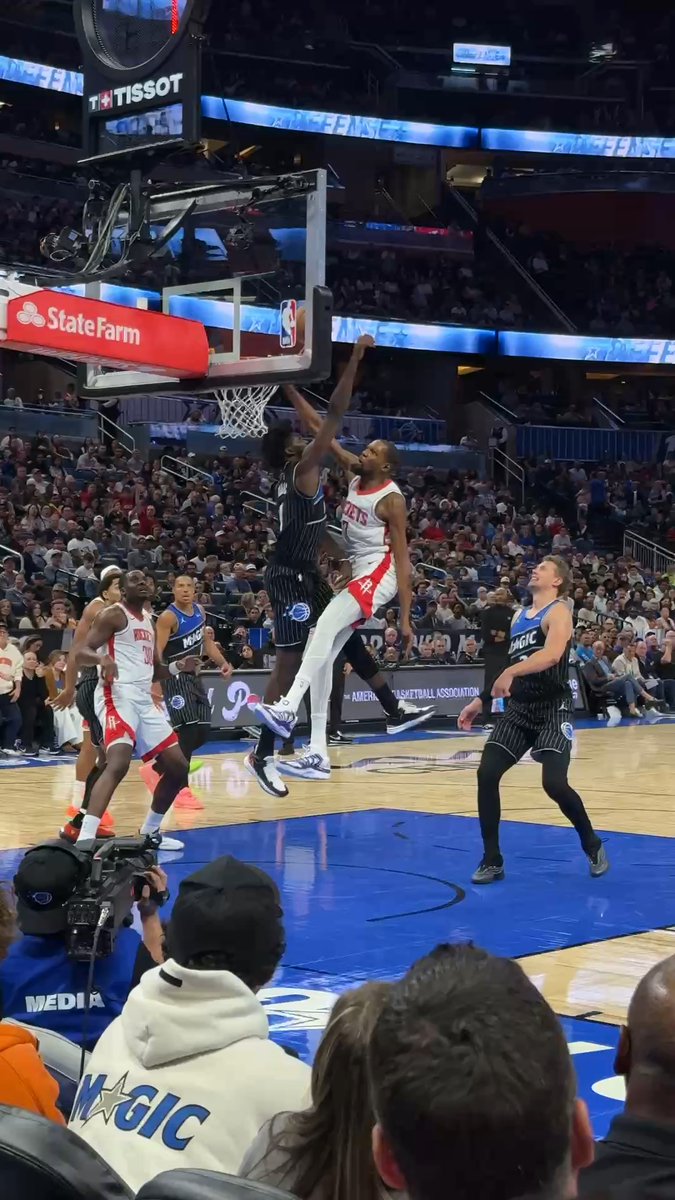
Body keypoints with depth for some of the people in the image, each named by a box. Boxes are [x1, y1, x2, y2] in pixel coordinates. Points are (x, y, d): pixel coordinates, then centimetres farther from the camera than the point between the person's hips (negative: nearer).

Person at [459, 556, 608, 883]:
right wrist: (480, 701, 18)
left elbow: (552, 654, -27)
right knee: (486, 774, -7)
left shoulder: (558, 611, -8)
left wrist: (511, 672, -36)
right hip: (519, 708, 7)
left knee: (554, 783, -18)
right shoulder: (518, 616, 16)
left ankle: (593, 846, 9)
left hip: (552, 709, -7)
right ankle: (492, 860, 4)